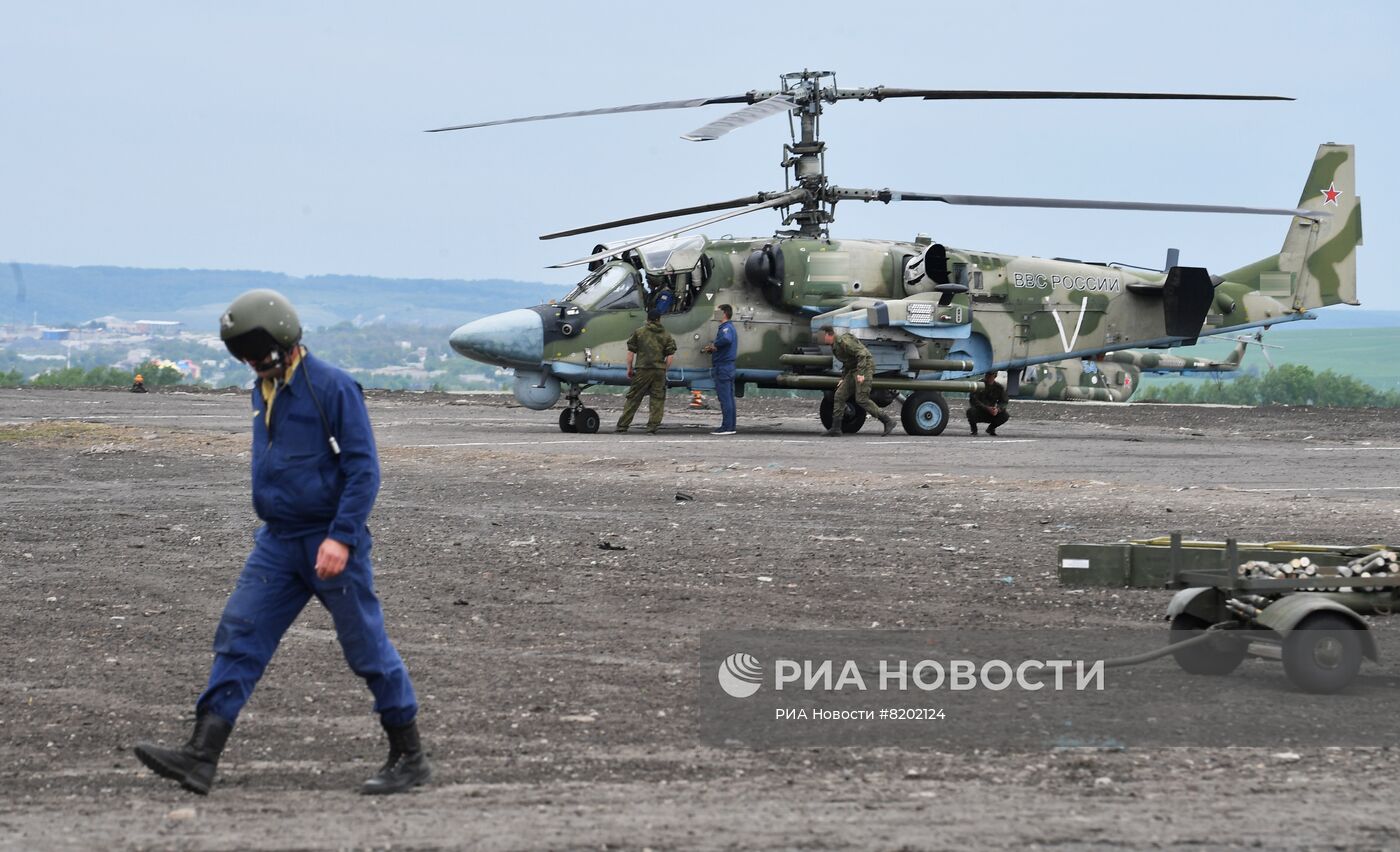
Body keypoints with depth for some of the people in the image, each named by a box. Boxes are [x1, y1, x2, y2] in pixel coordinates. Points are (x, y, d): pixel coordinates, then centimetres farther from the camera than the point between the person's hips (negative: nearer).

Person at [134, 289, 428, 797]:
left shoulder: (332, 387, -14)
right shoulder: (264, 390, 11)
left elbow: (363, 469, -16)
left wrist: (341, 537, -22)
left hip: (330, 542, -8)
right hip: (278, 542, 8)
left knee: (367, 649, 1)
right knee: (238, 637, -2)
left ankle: (409, 758, 13)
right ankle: (201, 757, -6)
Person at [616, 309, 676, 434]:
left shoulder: (638, 332, 5)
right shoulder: (666, 335, 9)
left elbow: (630, 352, 3)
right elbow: (670, 356, 4)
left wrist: (629, 369, 10)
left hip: (642, 369, -1)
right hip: (659, 371, 1)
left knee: (633, 398, 4)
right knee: (658, 399, 6)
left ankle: (622, 425, 4)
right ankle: (653, 426, -1)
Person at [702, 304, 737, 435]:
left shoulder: (725, 328, -15)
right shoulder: (731, 328, 19)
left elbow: (726, 339, -36)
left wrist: (714, 345, -20)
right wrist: (712, 348, 6)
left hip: (722, 366, -10)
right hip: (729, 365, 10)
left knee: (724, 398, -9)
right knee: (729, 398, 12)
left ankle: (726, 427, -9)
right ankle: (731, 426, 15)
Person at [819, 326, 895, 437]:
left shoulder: (844, 341, -18)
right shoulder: (835, 346, 14)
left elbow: (861, 354, -24)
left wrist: (861, 373, -29)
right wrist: (843, 378, 21)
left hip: (865, 368, -10)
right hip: (853, 370, 10)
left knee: (861, 399, -16)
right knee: (839, 396, 2)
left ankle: (888, 421, -10)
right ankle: (835, 429, 2)